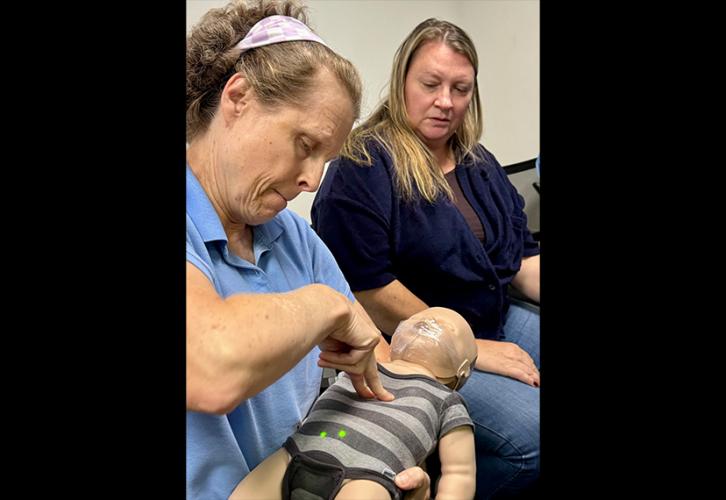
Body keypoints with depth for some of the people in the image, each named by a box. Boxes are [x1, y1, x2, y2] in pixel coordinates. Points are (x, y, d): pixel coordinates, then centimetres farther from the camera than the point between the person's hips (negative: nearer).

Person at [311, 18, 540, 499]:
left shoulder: (479, 163, 11)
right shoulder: (361, 167, -14)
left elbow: (523, 257, 12)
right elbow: (369, 288, -20)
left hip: (497, 325, 8)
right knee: (529, 431, -24)